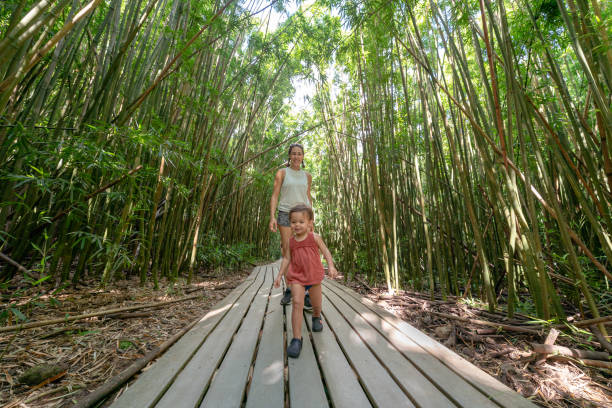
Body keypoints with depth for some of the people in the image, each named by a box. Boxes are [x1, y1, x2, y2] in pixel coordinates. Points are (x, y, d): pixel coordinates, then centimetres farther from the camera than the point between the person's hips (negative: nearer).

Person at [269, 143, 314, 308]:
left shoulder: (307, 176, 13)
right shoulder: (282, 173, 5)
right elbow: (275, 195, 0)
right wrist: (272, 216, -13)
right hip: (285, 214, -1)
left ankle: (306, 294, -1)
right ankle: (289, 289, 16)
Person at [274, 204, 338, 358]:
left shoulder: (314, 237, -9)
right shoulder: (291, 241, -3)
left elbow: (325, 251, -3)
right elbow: (286, 258, 7)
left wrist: (331, 266, -16)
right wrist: (280, 275, 5)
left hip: (314, 276, 0)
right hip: (296, 277, 0)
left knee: (316, 304, 17)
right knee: (297, 303, -16)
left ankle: (316, 317, 52)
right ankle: (297, 339, -3)